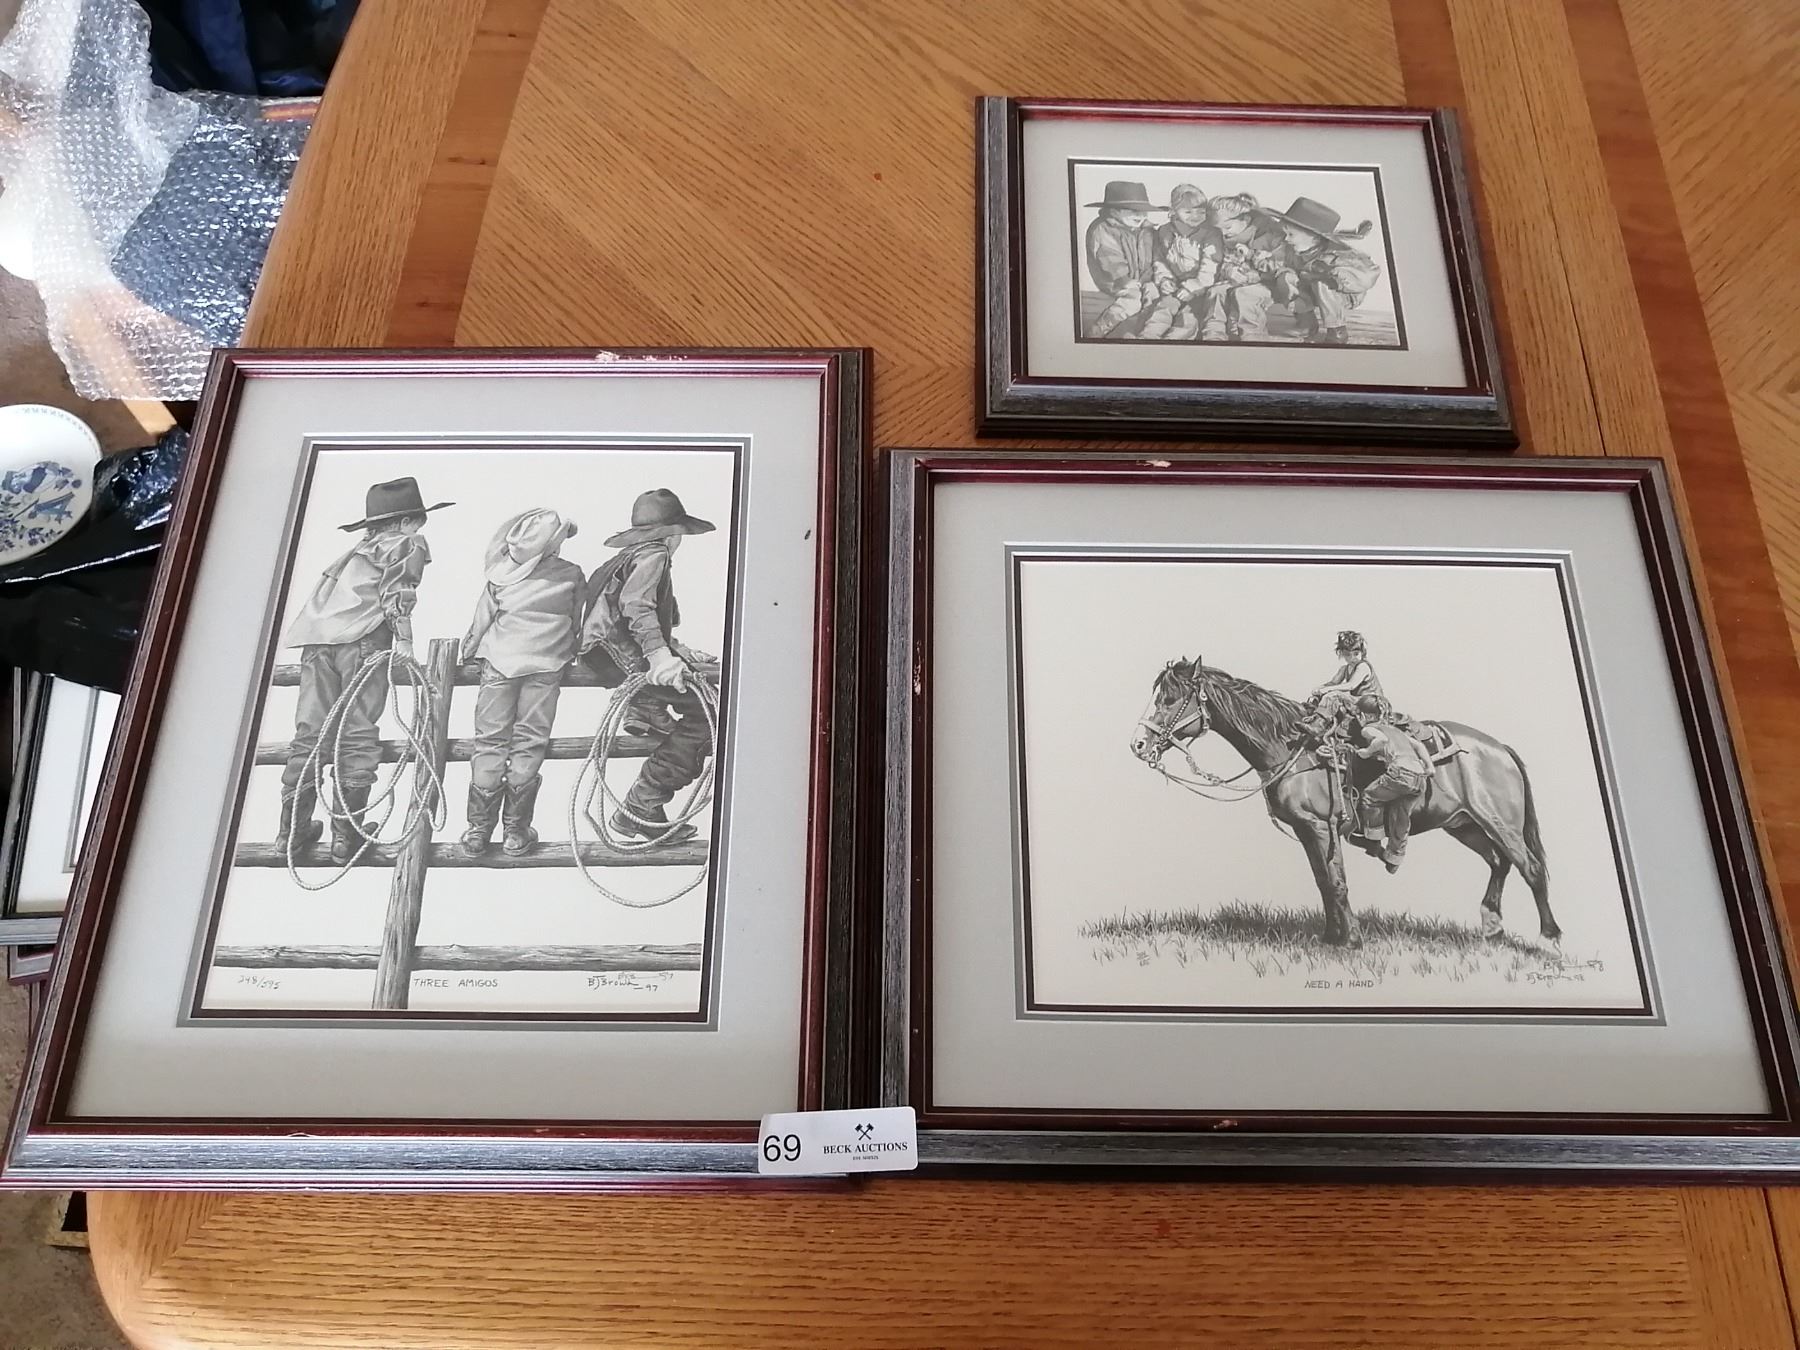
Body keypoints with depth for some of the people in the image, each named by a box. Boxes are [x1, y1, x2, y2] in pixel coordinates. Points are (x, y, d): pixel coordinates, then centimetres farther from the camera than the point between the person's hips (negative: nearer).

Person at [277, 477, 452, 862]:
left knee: (310, 731, 5)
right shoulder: (409, 544, 16)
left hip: (316, 636, 6)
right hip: (360, 637, -6)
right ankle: (347, 834, -6)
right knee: (357, 736, -5)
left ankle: (293, 828, 6)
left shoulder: (356, 551, 35)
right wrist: (403, 638, -7)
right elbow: (397, 589, 0)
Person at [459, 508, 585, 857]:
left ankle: (478, 829, 9)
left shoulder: (500, 572, -2)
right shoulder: (572, 576, -4)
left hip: (499, 662, 1)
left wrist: (468, 652, 22)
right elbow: (577, 623, 7)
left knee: (490, 742, 7)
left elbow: (482, 618, 6)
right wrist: (571, 652, 25)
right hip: (546, 665, -1)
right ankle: (516, 830, 6)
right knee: (528, 743, 5)